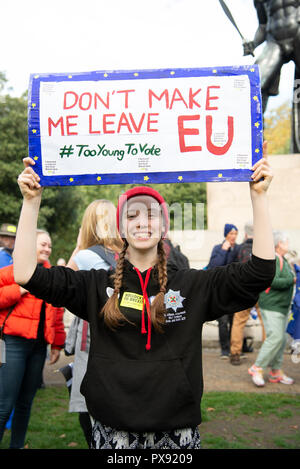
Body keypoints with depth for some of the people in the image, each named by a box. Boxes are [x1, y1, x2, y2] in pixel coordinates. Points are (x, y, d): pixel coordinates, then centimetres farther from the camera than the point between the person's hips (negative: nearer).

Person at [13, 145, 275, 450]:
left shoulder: (192, 285, -1)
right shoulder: (97, 285, -1)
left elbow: (261, 270, -8)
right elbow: (25, 274, -8)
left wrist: (258, 195, -12)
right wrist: (32, 201, -12)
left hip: (177, 433, 0)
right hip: (111, 432, 0)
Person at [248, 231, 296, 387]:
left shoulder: (283, 260, 17)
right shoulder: (272, 259, -15)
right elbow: (274, 281, -25)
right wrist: (291, 280, -14)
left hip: (282, 306, 10)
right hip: (271, 306, -10)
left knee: (281, 339, 10)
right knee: (275, 337, -14)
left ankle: (276, 372, 17)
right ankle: (257, 368, -5)